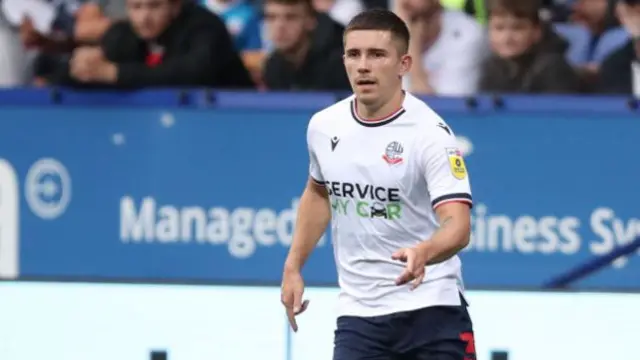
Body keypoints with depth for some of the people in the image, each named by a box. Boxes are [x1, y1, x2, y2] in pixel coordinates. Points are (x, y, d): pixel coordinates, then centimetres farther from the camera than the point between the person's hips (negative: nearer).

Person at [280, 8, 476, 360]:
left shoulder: (429, 132, -16)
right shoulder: (324, 126, 2)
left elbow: (457, 226, -25)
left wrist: (423, 252, -46)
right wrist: (293, 267, 19)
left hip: (431, 308, -4)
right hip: (358, 313, 4)